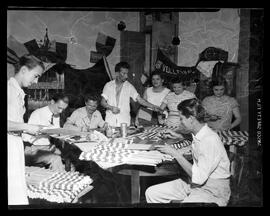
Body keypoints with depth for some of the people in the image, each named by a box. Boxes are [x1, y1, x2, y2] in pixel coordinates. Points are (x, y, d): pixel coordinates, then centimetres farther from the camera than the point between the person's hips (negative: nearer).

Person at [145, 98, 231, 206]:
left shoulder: (211, 140, -24)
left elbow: (198, 178, -25)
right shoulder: (197, 135, 2)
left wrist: (175, 154, -20)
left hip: (212, 192, -8)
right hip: (195, 183, 8)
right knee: (151, 193, 0)